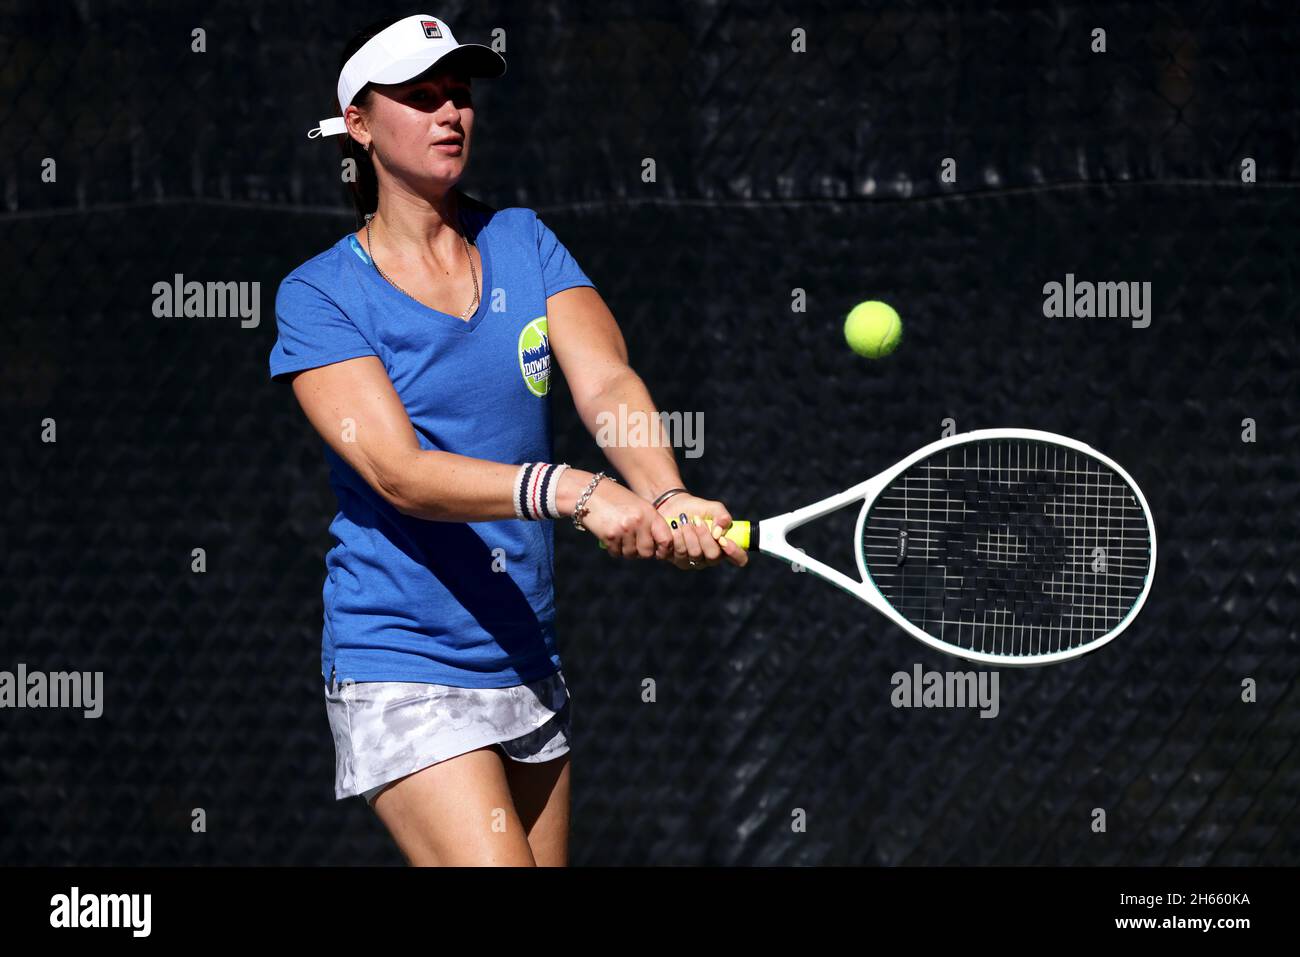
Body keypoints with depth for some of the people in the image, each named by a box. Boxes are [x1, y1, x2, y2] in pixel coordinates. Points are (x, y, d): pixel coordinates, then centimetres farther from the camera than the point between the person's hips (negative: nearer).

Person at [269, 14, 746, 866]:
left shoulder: (524, 243, 6)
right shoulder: (320, 296, -8)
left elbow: (606, 383, -9)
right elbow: (399, 472, -21)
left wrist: (665, 496, -31)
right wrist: (570, 492, -37)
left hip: (530, 665, 6)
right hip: (403, 673, -6)